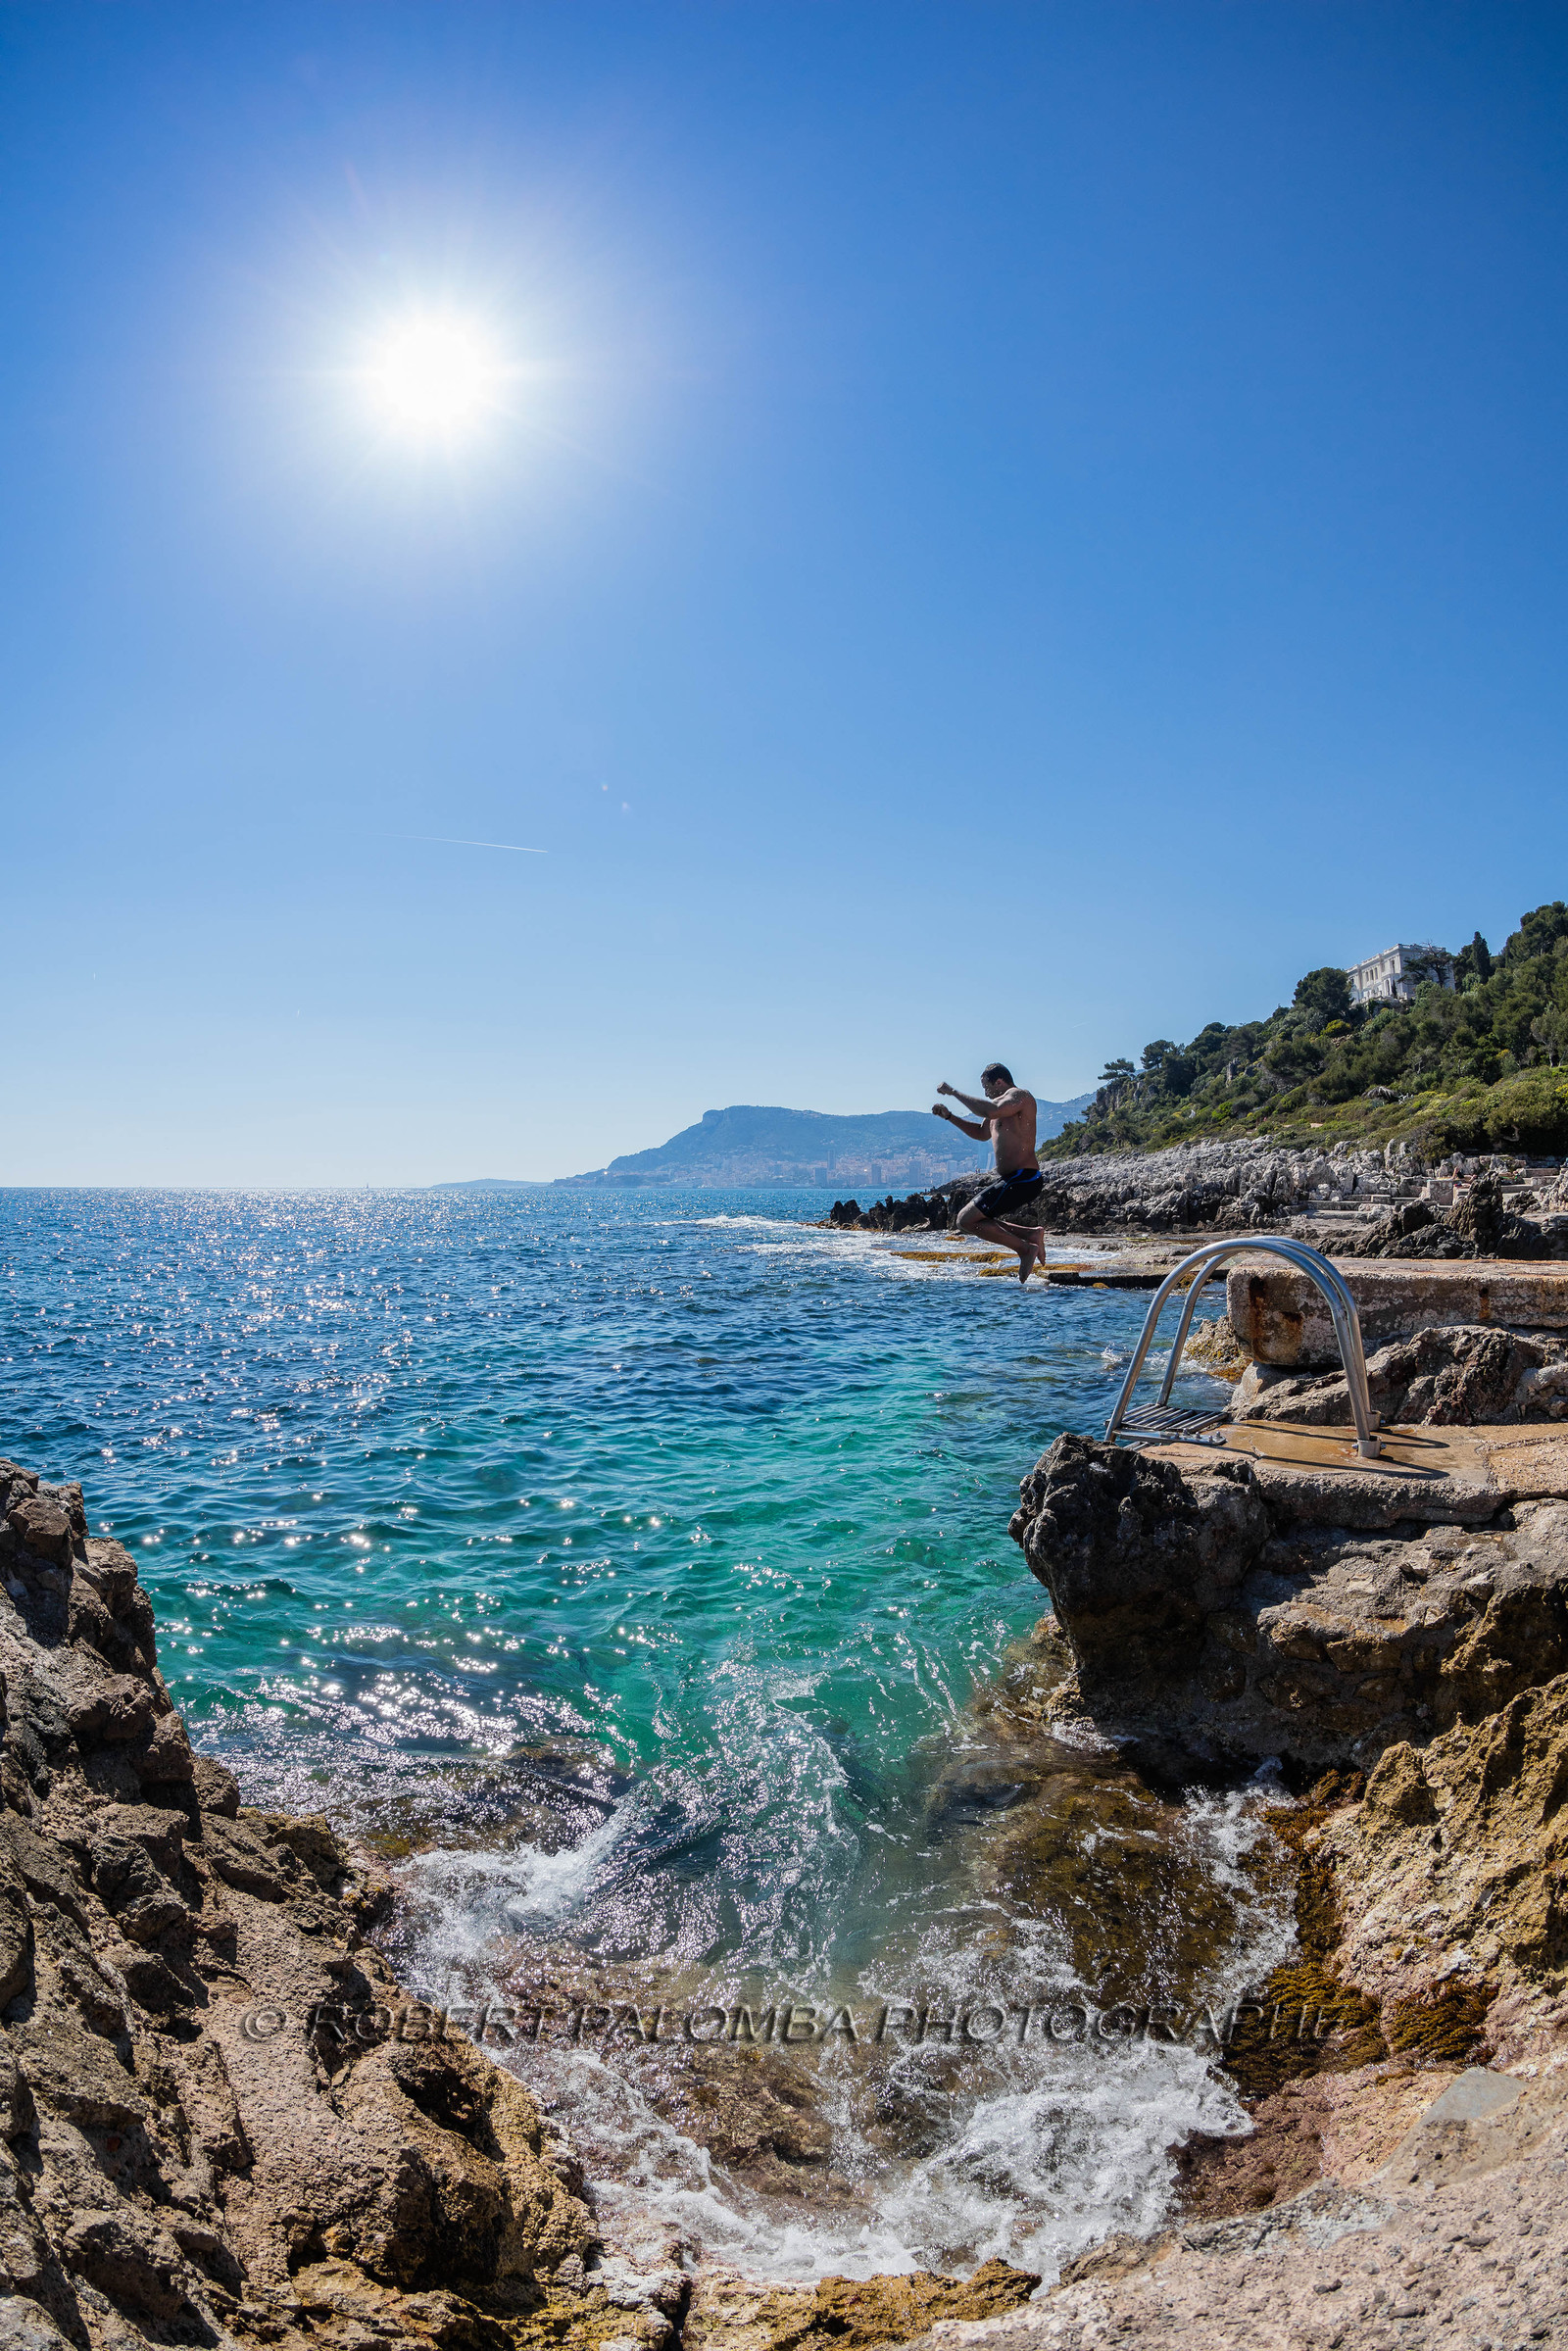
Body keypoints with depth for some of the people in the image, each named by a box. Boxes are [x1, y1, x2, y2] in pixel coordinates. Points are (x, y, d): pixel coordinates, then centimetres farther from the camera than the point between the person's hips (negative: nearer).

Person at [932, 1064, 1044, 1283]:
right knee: (977, 1220, 17)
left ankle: (1025, 1248, -12)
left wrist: (954, 1092, -20)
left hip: (1022, 1179, -11)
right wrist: (948, 1116, 25)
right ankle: (1030, 1234, 8)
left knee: (966, 1220, -12)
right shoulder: (1003, 1103, 21)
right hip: (1010, 1180, 11)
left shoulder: (1019, 1095, -9)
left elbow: (990, 1111, -29)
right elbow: (982, 1132, 36)